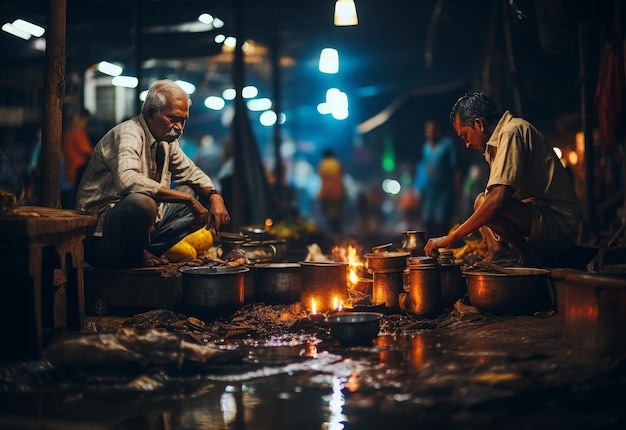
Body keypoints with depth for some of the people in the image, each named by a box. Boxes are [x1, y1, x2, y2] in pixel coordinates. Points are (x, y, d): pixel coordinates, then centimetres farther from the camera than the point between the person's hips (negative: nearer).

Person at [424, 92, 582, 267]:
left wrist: (451, 238, -23)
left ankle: (530, 259, -11)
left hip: (559, 225, -11)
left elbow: (499, 199, -26)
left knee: (483, 203, -26)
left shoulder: (512, 132, -14)